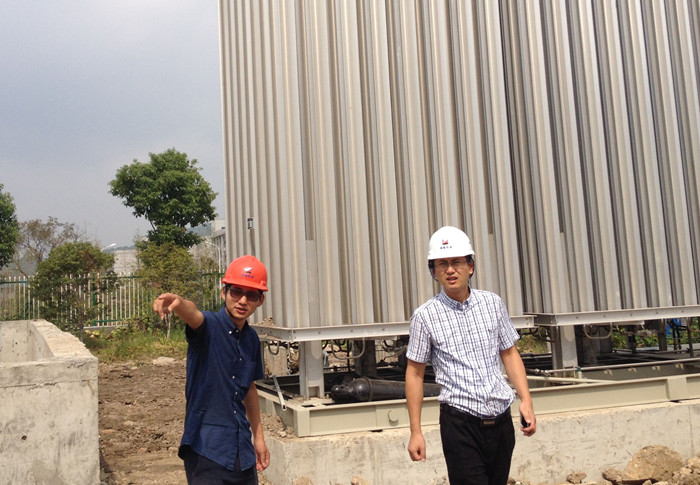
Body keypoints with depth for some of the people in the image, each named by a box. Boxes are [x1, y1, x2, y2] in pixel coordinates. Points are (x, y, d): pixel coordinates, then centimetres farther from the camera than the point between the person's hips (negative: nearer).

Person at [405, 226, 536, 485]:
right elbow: (415, 373, 1)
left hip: (501, 419, 4)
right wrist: (416, 432, 0)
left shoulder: (492, 303, 5)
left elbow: (509, 354, 14)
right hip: (460, 423, -4)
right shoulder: (425, 315, -4)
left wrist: (526, 400, 3)